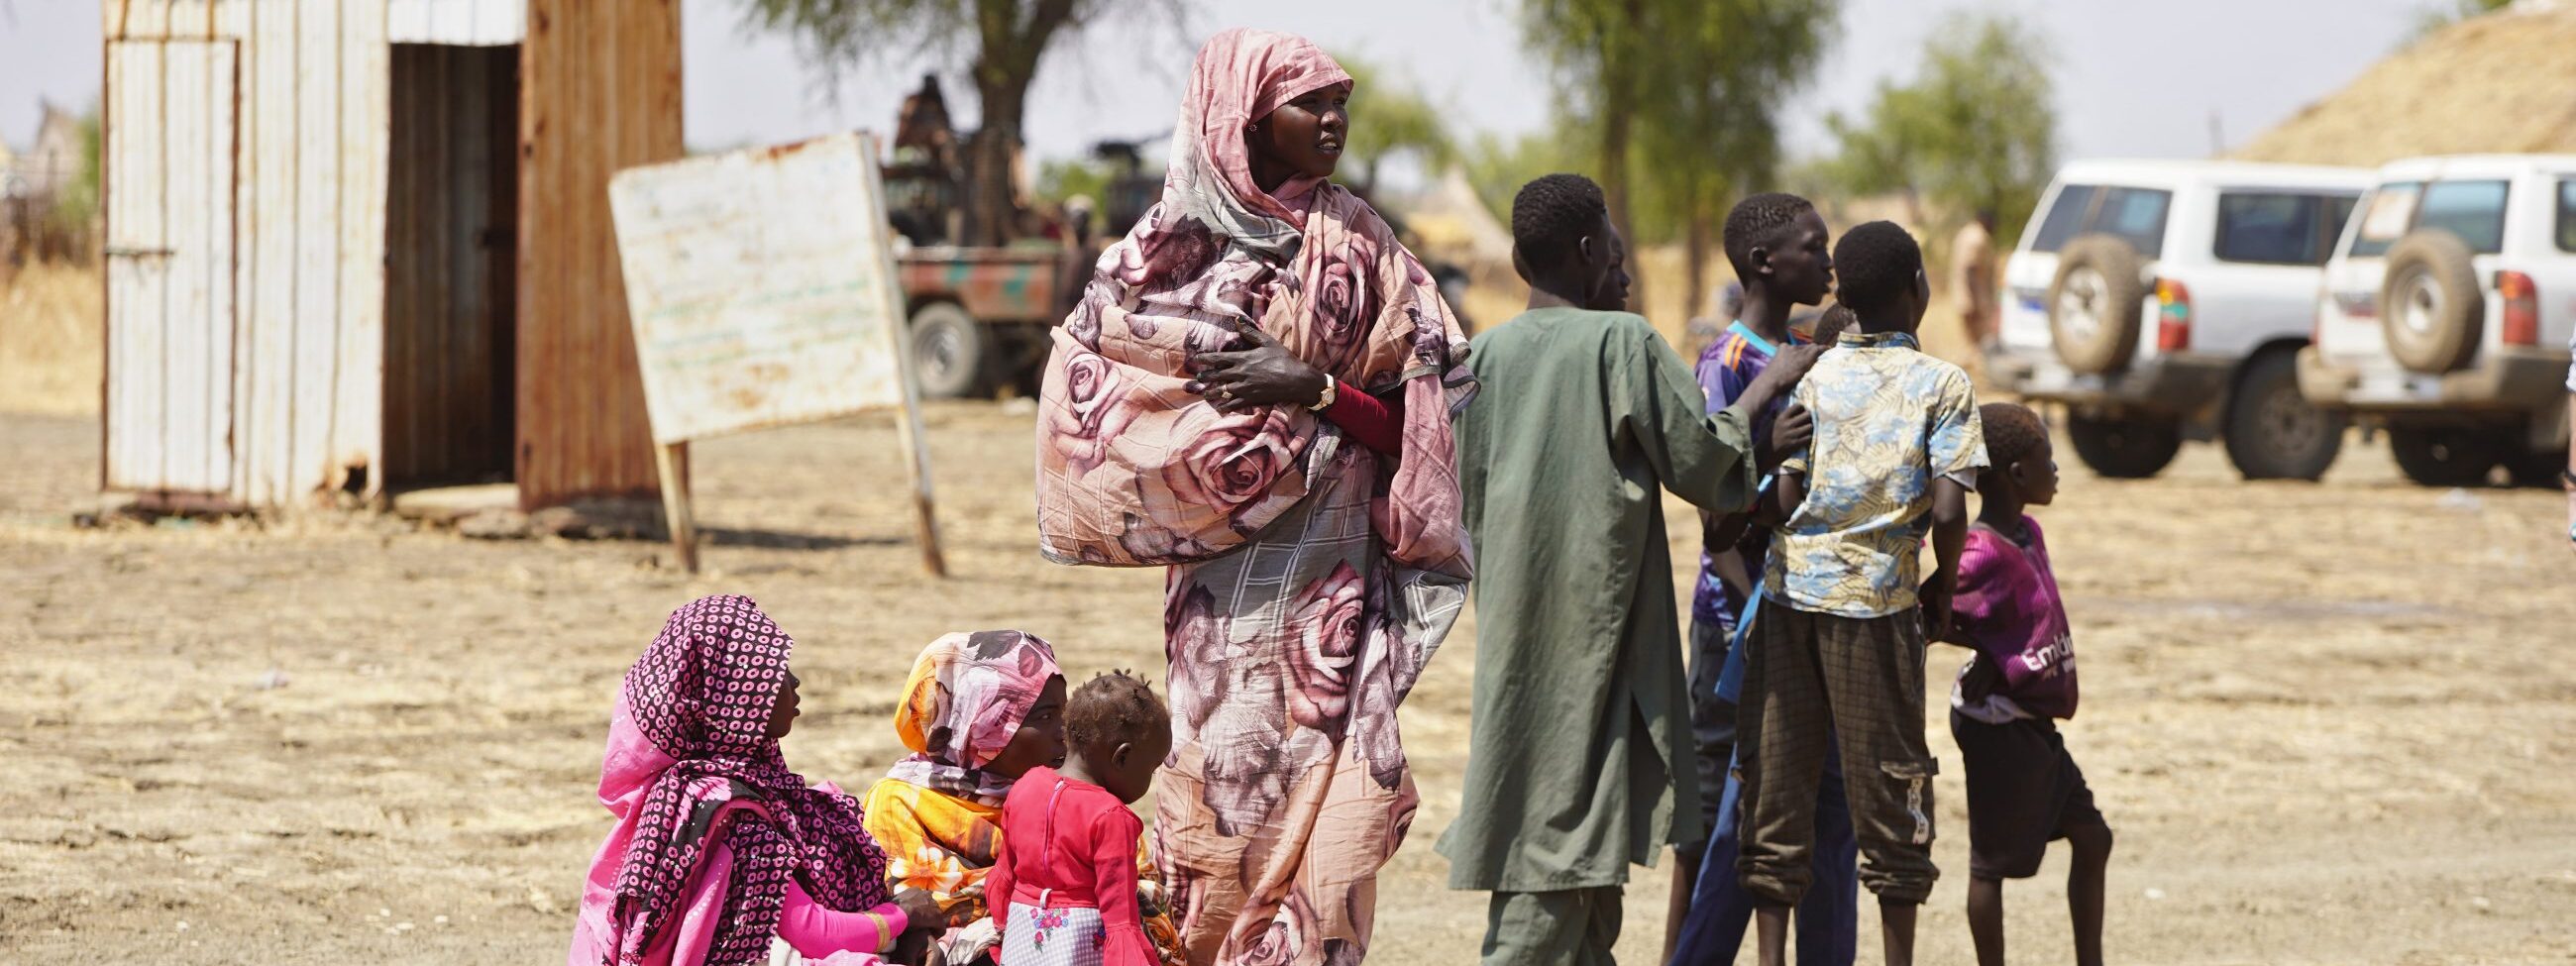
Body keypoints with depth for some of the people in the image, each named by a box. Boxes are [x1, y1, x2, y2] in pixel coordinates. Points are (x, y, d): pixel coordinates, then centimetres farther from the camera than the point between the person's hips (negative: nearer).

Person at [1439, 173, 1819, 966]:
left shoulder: (1487, 356, 7)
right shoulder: (1624, 342, -9)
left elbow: (1470, 504, 12)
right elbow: (1704, 465, -6)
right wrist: (1764, 388, 8)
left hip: (1513, 630, 6)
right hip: (1596, 629, -6)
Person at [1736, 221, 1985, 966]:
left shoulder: (1809, 375, 7)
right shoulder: (1942, 385, -1)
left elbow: (1782, 499, -1)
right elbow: (1948, 512, -9)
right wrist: (1943, 590, 8)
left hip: (1789, 590, 3)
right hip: (1877, 597, -3)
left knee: (1776, 776, 6)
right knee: (1888, 784, 7)